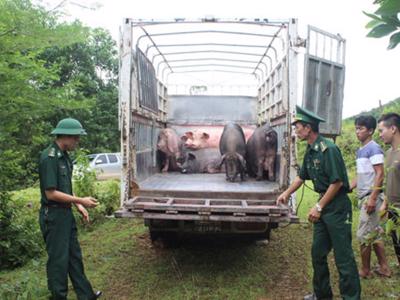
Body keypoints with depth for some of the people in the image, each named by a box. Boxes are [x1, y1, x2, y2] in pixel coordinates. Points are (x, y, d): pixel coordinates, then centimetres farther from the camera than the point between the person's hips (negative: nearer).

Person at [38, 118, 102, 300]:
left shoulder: (64, 156, 9)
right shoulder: (49, 157, -19)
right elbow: (51, 193, -22)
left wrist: (78, 206, 9)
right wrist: (80, 201, -17)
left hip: (66, 213, 9)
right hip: (53, 215, -9)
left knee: (74, 256, 17)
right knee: (58, 259, 3)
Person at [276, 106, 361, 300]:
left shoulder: (328, 149, -18)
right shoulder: (310, 151, 9)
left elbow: (337, 182, -20)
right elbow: (302, 176, 22)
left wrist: (319, 207, -17)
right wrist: (286, 193, 19)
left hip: (337, 207, -9)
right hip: (324, 205, 9)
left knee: (343, 256, -3)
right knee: (318, 253, 14)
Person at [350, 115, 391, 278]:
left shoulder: (374, 148, -12)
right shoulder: (360, 150, 14)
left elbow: (380, 174, -18)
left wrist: (372, 198, -22)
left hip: (371, 197, -9)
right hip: (363, 197, 9)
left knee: (364, 234, -1)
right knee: (375, 233, 15)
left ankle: (365, 270, 12)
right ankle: (384, 267, 25)